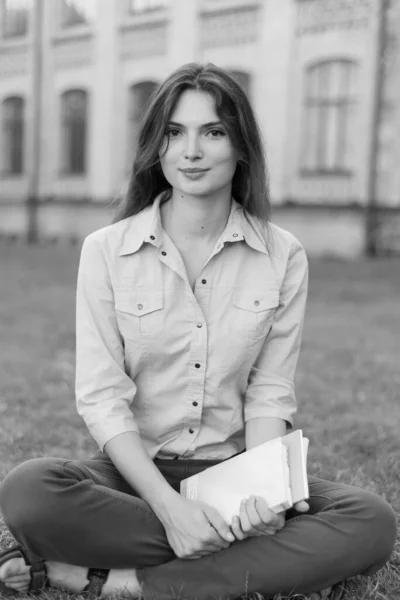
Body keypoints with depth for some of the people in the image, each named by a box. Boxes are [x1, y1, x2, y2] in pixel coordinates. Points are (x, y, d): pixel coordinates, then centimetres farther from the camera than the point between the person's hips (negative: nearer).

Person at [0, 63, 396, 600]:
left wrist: (259, 488, -20)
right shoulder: (106, 251, -4)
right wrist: (169, 505, -21)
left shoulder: (283, 258, -1)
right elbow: (102, 397, -9)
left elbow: (270, 394, -1)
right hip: (134, 470, -1)